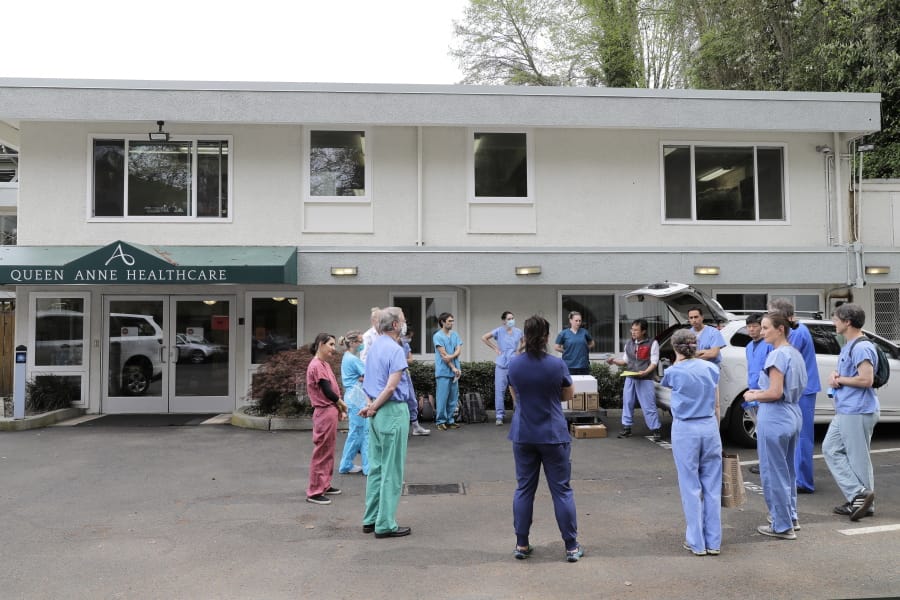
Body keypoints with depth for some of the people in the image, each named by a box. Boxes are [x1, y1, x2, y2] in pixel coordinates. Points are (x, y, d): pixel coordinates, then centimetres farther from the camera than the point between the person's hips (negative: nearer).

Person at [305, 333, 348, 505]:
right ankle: (314, 492, 0)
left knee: (328, 451, 16)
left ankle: (325, 485, 27)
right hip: (324, 412, -10)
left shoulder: (325, 364, 15)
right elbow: (327, 391, -18)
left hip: (331, 411, 10)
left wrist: (339, 408, 4)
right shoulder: (316, 366, -16)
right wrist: (342, 404, -3)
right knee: (321, 452, -5)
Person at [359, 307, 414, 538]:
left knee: (376, 467, 15)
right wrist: (373, 407, -9)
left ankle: (371, 519, 21)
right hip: (393, 412, -9)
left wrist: (371, 405, 1)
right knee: (392, 471, -1)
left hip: (377, 414, 9)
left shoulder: (374, 346, 12)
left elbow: (369, 380, 12)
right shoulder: (395, 350, -16)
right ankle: (385, 525, 5)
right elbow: (391, 387, -21)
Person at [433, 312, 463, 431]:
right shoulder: (438, 336, -6)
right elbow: (443, 355, -10)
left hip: (455, 371, 6)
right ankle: (441, 421, 5)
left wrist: (451, 356, -17)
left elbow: (458, 350, 2)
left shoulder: (455, 335, 13)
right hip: (443, 372, -6)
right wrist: (453, 368, -12)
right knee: (442, 397, -3)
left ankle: (450, 420, 17)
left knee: (453, 398, 9)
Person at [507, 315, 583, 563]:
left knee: (524, 489, 11)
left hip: (523, 435, 3)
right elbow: (569, 395, 2)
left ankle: (521, 545, 16)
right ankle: (571, 547, 11)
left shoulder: (514, 364, -4)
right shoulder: (557, 364, -12)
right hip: (553, 435, -3)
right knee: (562, 490, 5)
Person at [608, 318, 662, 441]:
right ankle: (626, 428, 21)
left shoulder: (652, 343, -3)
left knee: (648, 406, -6)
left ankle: (656, 430, 1)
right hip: (630, 379, 6)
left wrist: (645, 372, -24)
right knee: (627, 403, 10)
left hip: (645, 380, -6)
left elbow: (654, 362, -8)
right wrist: (615, 361, 2)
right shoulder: (629, 344, 14)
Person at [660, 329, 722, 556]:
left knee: (691, 488, 5)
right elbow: (716, 405, 8)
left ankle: (697, 542, 10)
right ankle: (713, 541, 15)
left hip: (685, 430, -3)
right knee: (712, 486, 8)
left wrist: (678, 362, 16)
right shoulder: (711, 368, 3)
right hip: (709, 427, 3)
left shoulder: (674, 372, -7)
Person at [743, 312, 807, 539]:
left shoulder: (777, 355, -18)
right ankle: (791, 517, 33)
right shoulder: (795, 354, 10)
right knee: (787, 470, 21)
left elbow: (775, 393, -21)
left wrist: (753, 396, -5)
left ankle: (782, 526, 11)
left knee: (773, 472, 2)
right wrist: (761, 392, 13)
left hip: (774, 419, -9)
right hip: (793, 416, 9)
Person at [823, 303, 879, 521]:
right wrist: (835, 375, 1)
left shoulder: (862, 347, -17)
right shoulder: (848, 346, 14)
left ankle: (865, 503, 10)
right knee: (830, 448, 12)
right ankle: (858, 496, 15)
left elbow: (866, 380, -24)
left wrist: (840, 380, -11)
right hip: (845, 411, 11)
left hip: (858, 412, -11)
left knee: (858, 458, -1)